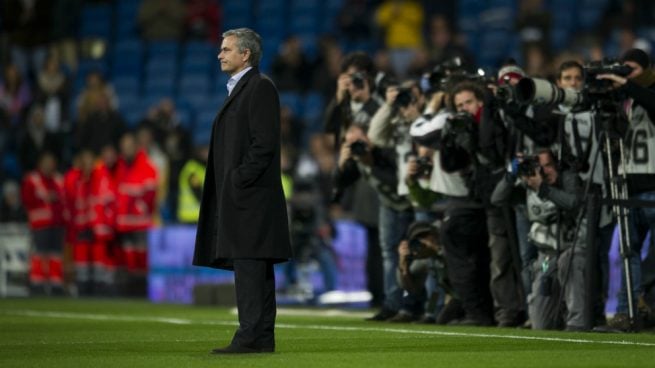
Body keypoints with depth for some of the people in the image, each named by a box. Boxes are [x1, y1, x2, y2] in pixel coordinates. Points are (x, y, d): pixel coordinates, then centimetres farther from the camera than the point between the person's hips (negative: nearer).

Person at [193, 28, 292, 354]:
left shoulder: (261, 87, -9)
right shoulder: (238, 89, 20)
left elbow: (265, 142, -16)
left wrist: (239, 180, -17)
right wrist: (229, 185, 14)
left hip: (250, 193, -10)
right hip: (237, 195, 10)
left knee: (248, 266, -13)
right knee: (255, 269, 8)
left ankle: (250, 336, -15)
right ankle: (262, 337, 9)